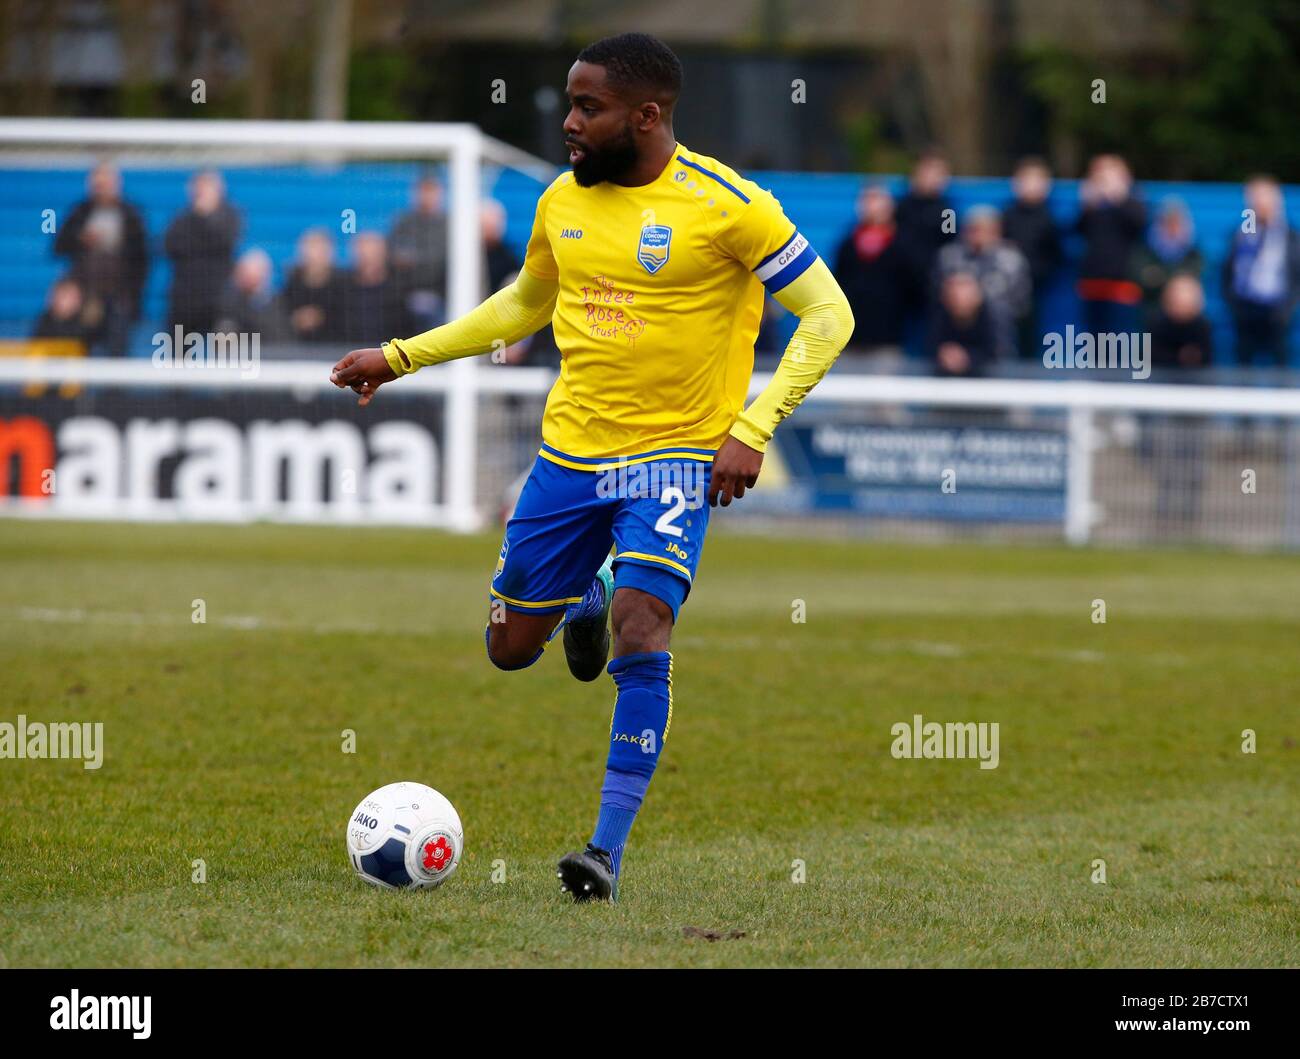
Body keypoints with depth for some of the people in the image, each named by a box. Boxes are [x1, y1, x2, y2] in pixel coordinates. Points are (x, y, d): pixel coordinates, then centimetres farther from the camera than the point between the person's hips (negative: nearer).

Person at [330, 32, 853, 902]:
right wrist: (401, 357, 19)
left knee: (640, 633, -23)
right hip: (570, 451, 6)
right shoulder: (563, 202, 4)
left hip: (675, 456, -6)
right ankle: (588, 599, 45)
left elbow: (828, 315, -10)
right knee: (511, 647, 9)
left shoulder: (726, 204, -13)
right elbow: (525, 303, 23)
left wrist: (752, 429, -19)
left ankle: (609, 848, -14)